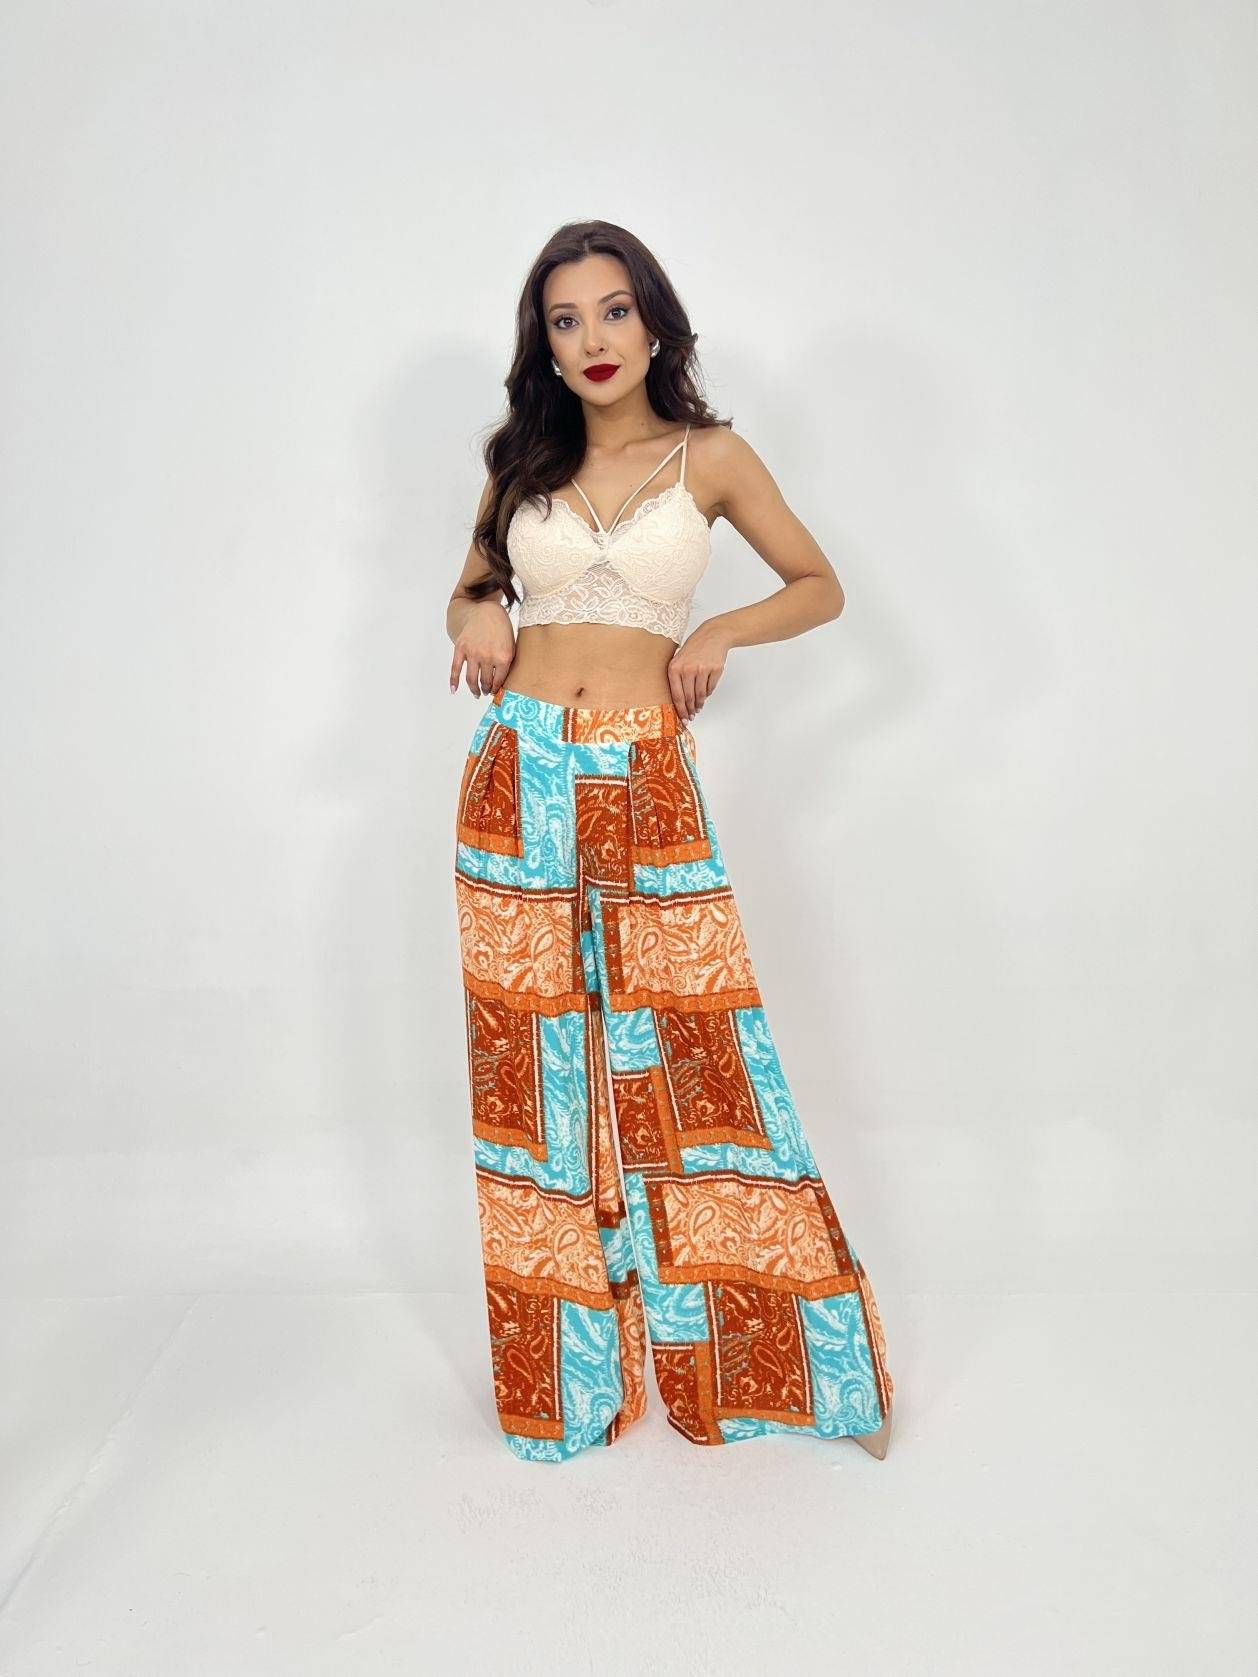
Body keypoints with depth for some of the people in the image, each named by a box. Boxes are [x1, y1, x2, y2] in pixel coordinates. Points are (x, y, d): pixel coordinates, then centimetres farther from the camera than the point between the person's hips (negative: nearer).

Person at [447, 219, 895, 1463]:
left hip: (645, 788, -2)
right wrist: (479, 612, -2)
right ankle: (568, 1367, 22)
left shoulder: (711, 457, 5)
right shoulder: (522, 461, 12)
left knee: (685, 1058, -2)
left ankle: (733, 1355, 16)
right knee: (538, 1063, 6)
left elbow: (820, 587, 13)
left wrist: (720, 630, -6)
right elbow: (470, 590, 22)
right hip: (521, 782, 3)